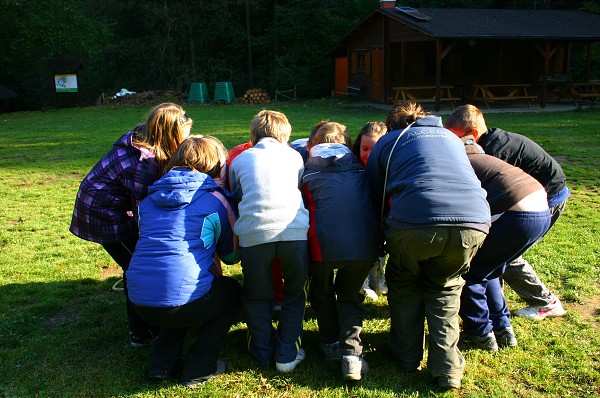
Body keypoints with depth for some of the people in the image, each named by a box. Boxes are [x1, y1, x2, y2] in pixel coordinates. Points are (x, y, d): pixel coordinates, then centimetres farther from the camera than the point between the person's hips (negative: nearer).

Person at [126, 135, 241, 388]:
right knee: (232, 292, 24)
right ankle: (199, 368, 17)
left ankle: (162, 362, 25)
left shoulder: (151, 198, 17)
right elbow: (232, 256, 12)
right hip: (180, 300, -6)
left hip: (138, 301, 6)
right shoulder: (216, 199, 2)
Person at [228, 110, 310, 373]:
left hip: (253, 233, 0)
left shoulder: (239, 160, 23)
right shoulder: (294, 155, 24)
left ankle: (263, 352, 29)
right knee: (295, 293, 23)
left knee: (256, 296, 23)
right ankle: (287, 355, 23)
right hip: (294, 229, 1)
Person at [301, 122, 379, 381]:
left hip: (326, 242, -2)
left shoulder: (307, 168, 15)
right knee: (350, 294, 23)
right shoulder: (358, 166, 21)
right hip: (366, 243, 2)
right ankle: (351, 354, 9)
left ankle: (331, 344, 35)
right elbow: (377, 199, 22)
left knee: (321, 292, 27)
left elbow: (304, 206, 16)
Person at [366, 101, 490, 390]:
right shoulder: (452, 138, 32)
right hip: (473, 225, 3)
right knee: (445, 289, 26)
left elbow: (376, 197, 26)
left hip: (413, 224, -3)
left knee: (403, 283, 26)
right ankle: (447, 369, 19)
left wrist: (386, 239, 41)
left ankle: (407, 356, 33)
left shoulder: (387, 142, 23)